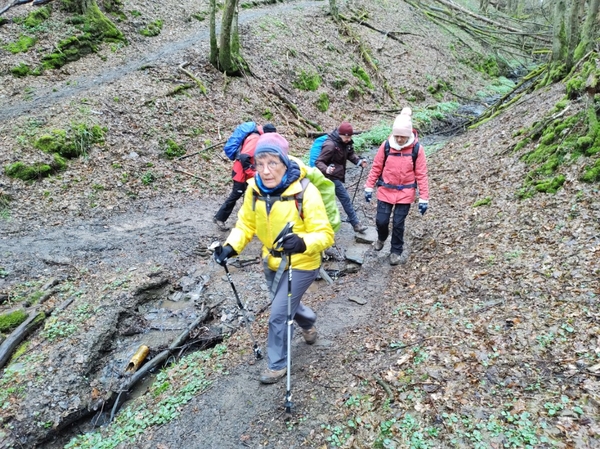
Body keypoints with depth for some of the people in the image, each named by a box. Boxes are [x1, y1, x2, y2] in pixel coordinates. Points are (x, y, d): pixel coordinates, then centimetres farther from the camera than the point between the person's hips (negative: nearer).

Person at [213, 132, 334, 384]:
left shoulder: (305, 192, -28)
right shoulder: (254, 189, -13)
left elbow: (325, 235, -26)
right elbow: (246, 224, -1)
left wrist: (302, 243, -46)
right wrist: (231, 247, -18)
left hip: (300, 264, -6)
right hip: (272, 261, 6)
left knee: (278, 315, -3)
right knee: (286, 305, 26)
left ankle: (278, 364, 24)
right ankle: (308, 323, 60)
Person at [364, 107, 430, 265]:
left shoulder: (417, 149, -11)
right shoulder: (386, 145, -8)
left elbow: (421, 175, -7)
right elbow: (376, 167, 1)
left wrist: (423, 198, -7)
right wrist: (369, 187, 3)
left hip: (405, 193, -1)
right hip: (385, 191, 1)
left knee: (398, 223, 4)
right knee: (381, 220, 3)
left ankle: (396, 252, 26)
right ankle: (381, 238, 39)